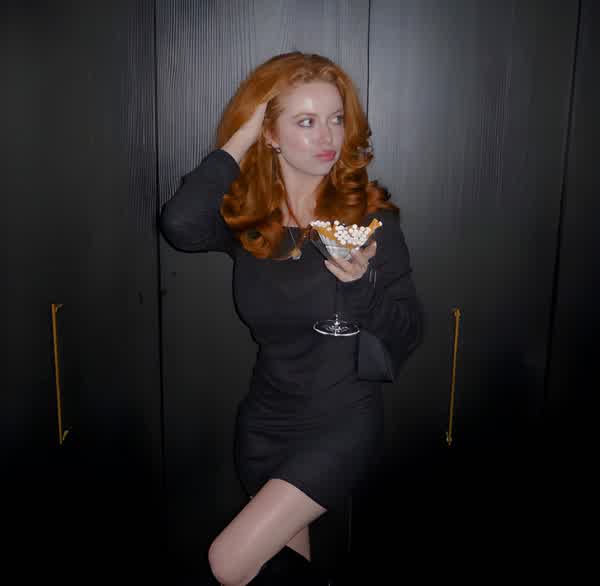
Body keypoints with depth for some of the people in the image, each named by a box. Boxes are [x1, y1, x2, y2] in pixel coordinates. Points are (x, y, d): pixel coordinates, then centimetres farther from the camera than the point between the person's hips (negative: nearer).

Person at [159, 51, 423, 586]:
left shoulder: (369, 213, -11)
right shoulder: (243, 215, -5)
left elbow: (408, 332, -9)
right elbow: (179, 224, -29)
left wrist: (362, 280, -28)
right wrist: (241, 136, -18)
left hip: (343, 424, -3)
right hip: (265, 420, 4)